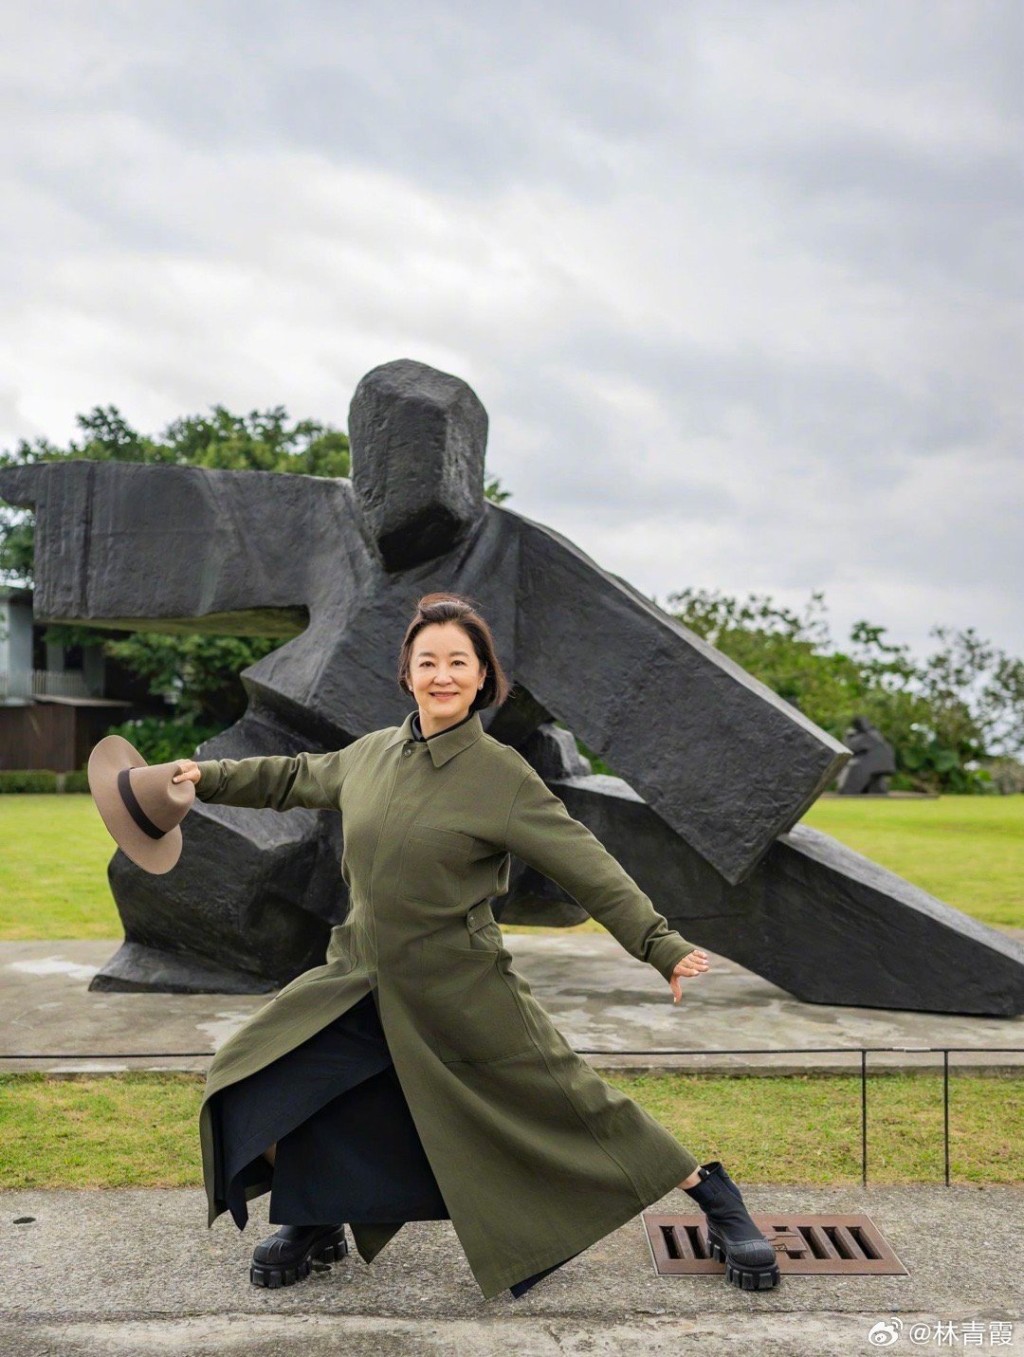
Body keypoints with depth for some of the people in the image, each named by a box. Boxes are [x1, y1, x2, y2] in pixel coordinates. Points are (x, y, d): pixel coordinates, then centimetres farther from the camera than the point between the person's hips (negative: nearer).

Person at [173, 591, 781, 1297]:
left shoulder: (503, 775, -13)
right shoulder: (373, 752, 2)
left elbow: (590, 869, -13)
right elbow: (299, 777, 22)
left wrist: (663, 946, -19)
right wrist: (211, 776, 26)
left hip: (467, 993, -5)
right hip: (361, 981, 5)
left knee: (573, 1105, 2)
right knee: (251, 1084, 1)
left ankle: (716, 1199, 24)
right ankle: (314, 1226, 25)